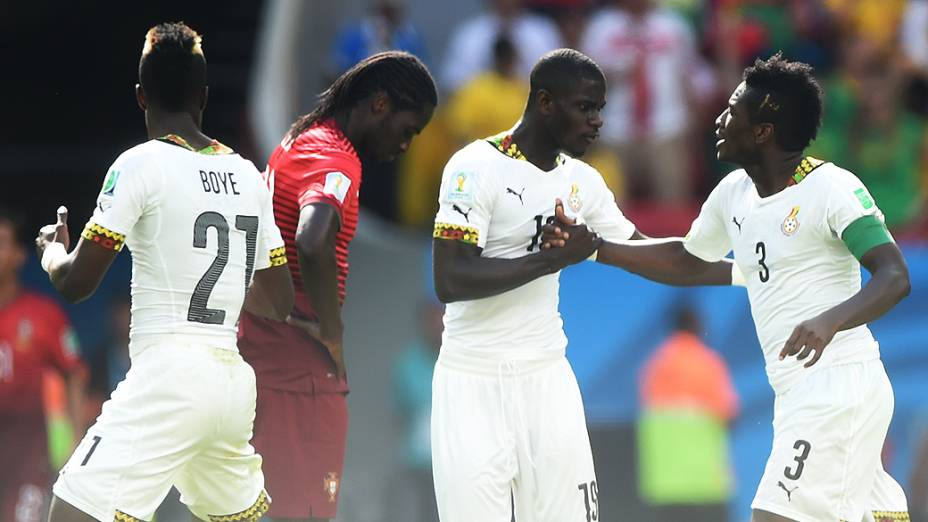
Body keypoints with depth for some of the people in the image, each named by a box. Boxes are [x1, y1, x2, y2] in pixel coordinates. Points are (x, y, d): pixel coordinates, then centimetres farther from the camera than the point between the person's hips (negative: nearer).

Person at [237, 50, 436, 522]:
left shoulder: (298, 141, 16)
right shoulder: (336, 161, -16)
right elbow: (313, 242, -34)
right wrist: (332, 334, -23)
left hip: (260, 350, 10)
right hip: (302, 371, -10)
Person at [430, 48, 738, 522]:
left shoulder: (581, 181, 8)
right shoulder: (476, 167, -13)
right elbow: (450, 282, -21)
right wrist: (554, 258, -20)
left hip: (546, 376, 6)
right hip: (474, 381, -6)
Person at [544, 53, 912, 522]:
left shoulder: (833, 189, -14)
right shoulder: (734, 193, 12)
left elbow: (894, 277, -21)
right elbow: (684, 260, 27)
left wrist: (830, 321, -39)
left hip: (839, 386, -9)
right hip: (798, 393, 9)